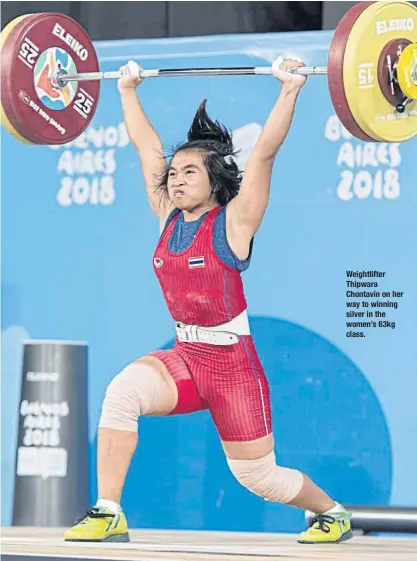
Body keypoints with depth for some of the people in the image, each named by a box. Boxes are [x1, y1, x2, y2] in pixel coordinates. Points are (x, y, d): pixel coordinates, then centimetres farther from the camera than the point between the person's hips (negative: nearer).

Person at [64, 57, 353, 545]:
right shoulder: (169, 219, 4)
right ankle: (107, 514, -23)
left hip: (233, 363, -4)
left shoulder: (233, 222, -9)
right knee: (122, 391, -26)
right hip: (185, 357, 4)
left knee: (258, 476, 5)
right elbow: (147, 147, 11)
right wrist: (127, 91, 16)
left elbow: (264, 153, -17)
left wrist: (289, 92, -22)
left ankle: (333, 512, 36)